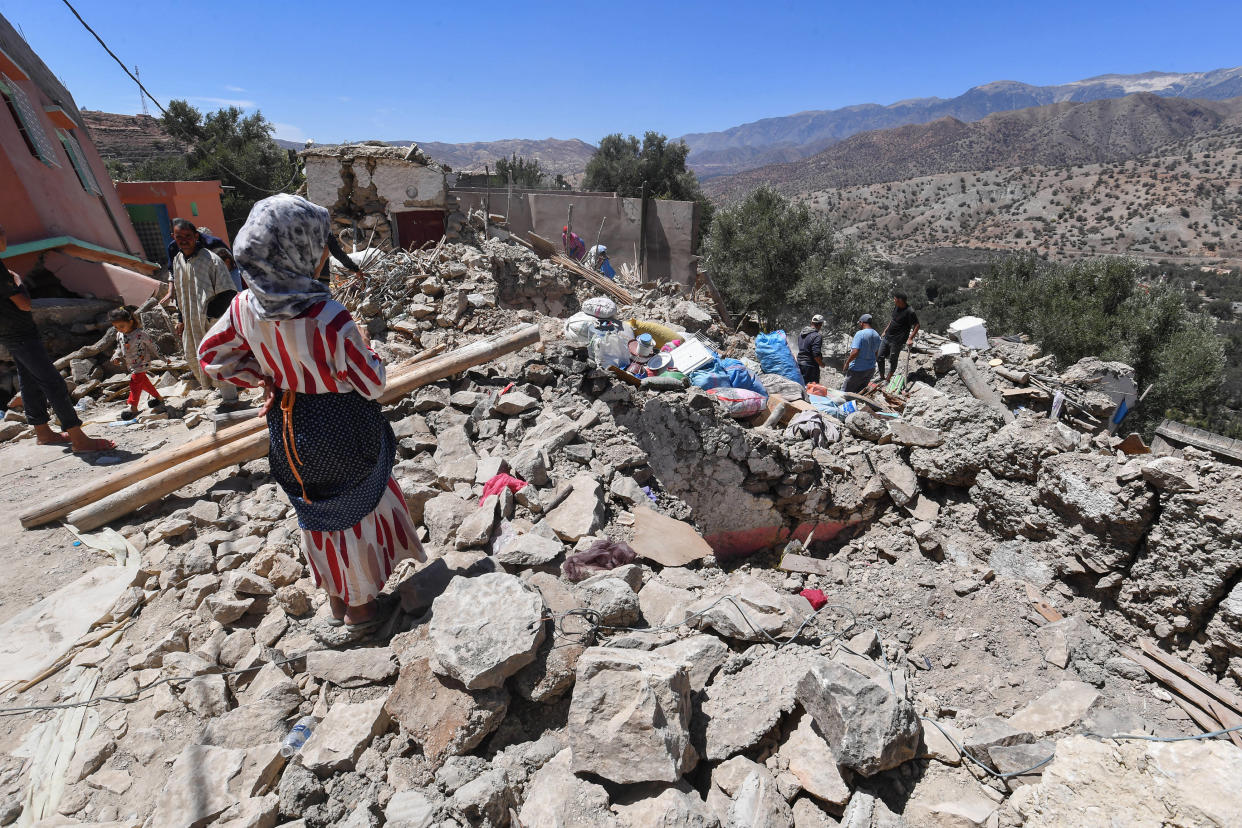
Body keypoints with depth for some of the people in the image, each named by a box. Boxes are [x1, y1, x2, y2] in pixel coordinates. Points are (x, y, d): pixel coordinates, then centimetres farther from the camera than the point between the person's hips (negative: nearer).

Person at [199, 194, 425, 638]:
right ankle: (360, 607, 33)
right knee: (355, 513, 15)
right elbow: (371, 384, -20)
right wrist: (366, 349, -2)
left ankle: (337, 599, 43)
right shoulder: (326, 316, -29)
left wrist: (269, 376, 9)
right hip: (343, 431, -5)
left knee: (318, 515, 23)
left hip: (289, 429, 6)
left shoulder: (245, 307, -9)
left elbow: (212, 358, 5)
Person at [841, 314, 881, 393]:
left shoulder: (860, 334, -17)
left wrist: (847, 363, -13)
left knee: (845, 391, 2)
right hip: (871, 369, 8)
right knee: (860, 392, 17)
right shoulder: (877, 335, 7)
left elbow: (855, 352, -25)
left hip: (858, 369, -8)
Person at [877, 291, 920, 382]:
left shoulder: (909, 312, -19)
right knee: (879, 357, 11)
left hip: (897, 341, -8)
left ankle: (887, 379, 21)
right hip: (886, 337, 8)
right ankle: (882, 377, 27)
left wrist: (910, 339, -19)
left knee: (892, 361, 6)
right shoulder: (896, 307, 4)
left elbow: (917, 325, -14)